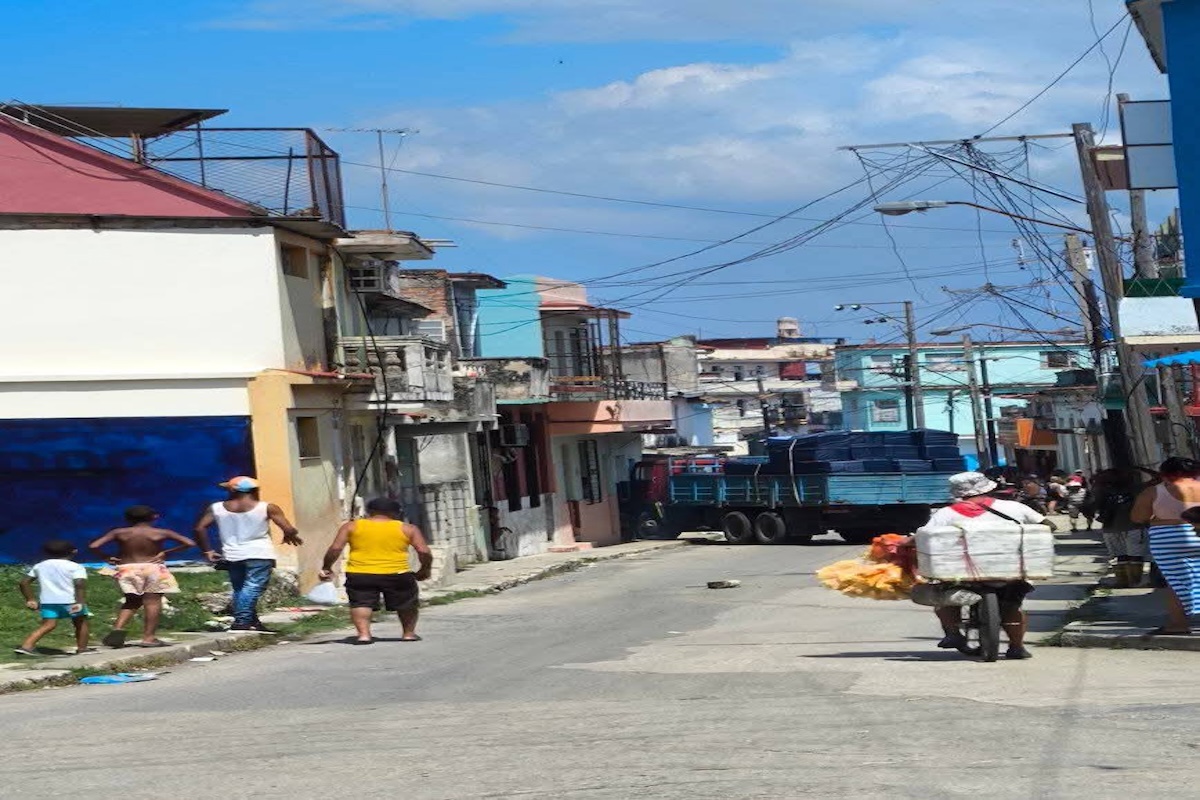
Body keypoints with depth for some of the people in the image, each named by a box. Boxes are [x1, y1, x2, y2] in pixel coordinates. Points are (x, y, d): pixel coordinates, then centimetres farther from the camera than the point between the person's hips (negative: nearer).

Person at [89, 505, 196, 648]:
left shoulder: (119, 533, 2)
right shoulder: (161, 533, 0)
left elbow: (93, 546, -5)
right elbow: (189, 543, -3)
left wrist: (106, 558, 8)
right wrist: (166, 552, 1)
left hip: (127, 569, 3)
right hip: (153, 568, -3)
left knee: (132, 601, 15)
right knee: (153, 602, 0)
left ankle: (118, 628, -5)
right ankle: (149, 637, -5)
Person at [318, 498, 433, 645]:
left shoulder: (351, 526, 7)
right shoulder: (407, 529, 6)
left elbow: (335, 548, 0)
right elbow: (424, 552, -1)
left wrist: (326, 568, 10)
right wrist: (424, 570, 15)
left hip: (359, 574, 0)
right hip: (396, 574, 1)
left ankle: (363, 633, -16)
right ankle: (409, 633, 23)